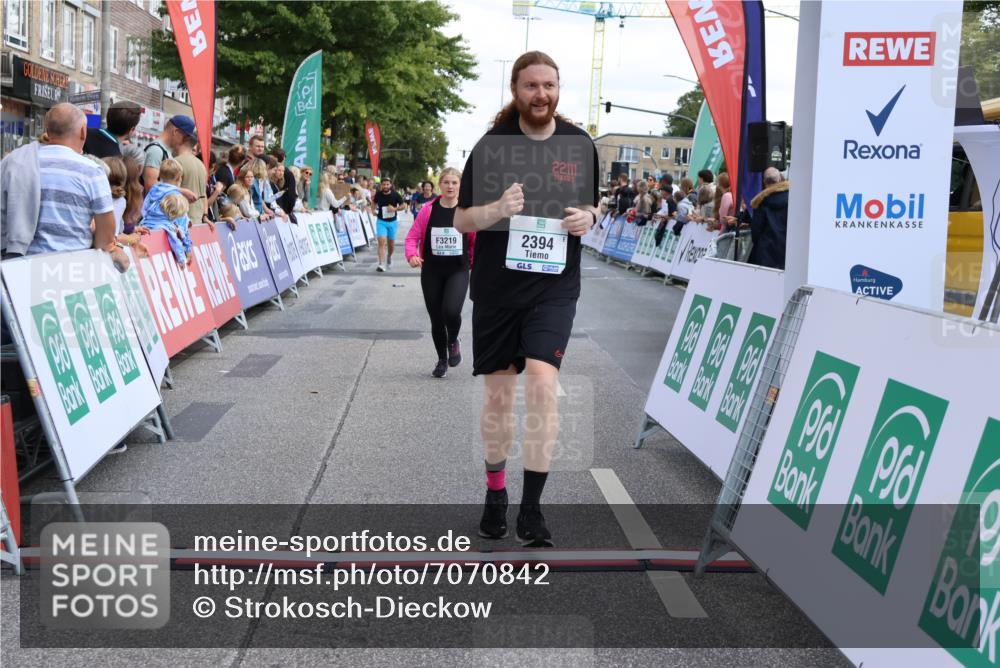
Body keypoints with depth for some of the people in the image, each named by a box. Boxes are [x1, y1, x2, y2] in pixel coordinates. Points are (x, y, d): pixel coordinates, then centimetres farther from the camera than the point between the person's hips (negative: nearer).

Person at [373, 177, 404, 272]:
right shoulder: (378, 194, -5)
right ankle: (381, 264, -19)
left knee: (391, 243, 13)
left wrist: (395, 208, -16)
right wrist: (374, 210, -2)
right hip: (381, 221, -1)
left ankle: (389, 257, 45)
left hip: (392, 222, 1)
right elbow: (375, 203, 16)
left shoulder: (395, 195, -9)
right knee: (382, 242, -15)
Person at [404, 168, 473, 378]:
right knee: (436, 318, 8)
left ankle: (453, 341, 12)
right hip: (431, 271, 2)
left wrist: (475, 262, -1)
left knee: (451, 311, -23)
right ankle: (442, 360, 29)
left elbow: (477, 240, 5)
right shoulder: (428, 210, -1)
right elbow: (413, 236, 1)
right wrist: (412, 255, -16)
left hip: (458, 270, -2)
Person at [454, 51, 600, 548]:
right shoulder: (492, 145, -3)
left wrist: (587, 218, -9)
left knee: (542, 383, -16)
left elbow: (591, 206, 16)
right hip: (496, 287, 0)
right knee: (498, 395, 8)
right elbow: (461, 219, -1)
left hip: (554, 287, 0)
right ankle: (495, 491, 31)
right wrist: (496, 209, -22)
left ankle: (532, 510, -7)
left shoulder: (580, 144, 3)